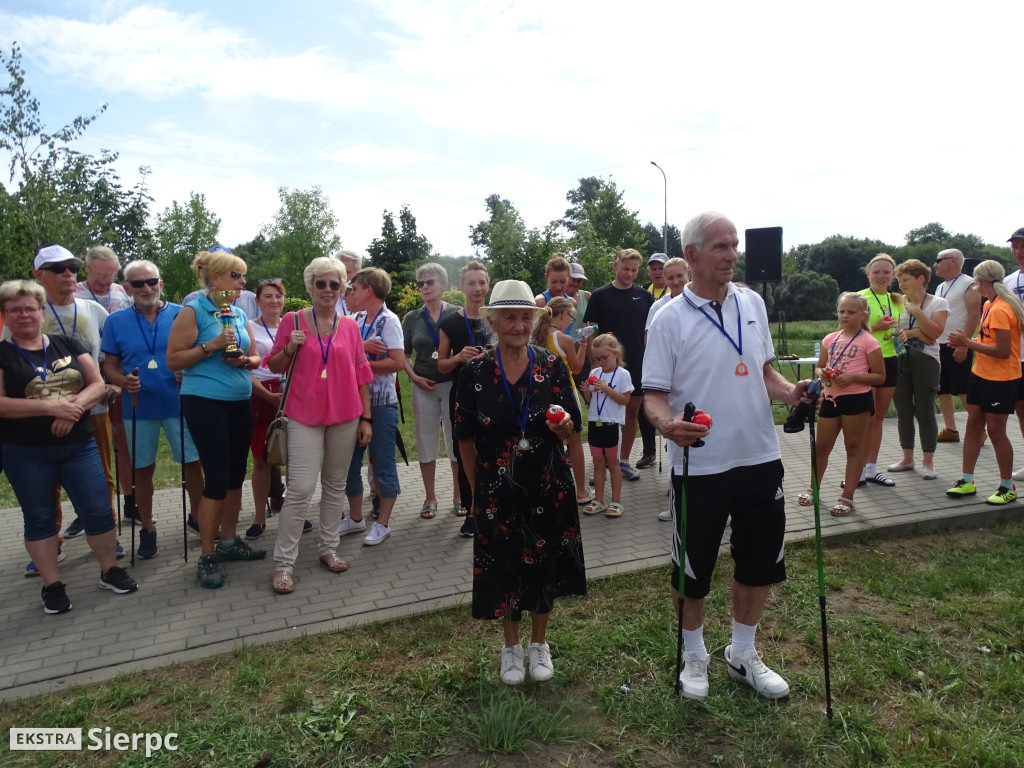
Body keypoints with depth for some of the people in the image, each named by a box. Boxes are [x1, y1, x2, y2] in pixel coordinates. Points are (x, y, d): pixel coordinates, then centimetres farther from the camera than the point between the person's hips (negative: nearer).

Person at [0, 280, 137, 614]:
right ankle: (53, 586, 20)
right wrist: (52, 407, -20)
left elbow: (98, 385, 1)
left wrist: (74, 406, -18)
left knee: (98, 511, 2)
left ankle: (109, 571, 20)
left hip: (79, 446, 2)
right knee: (39, 518, 9)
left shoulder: (68, 344, 6)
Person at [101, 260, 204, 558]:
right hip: (139, 407, 1)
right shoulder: (116, 321, 1)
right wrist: (123, 381, -16)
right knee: (143, 469, 11)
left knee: (193, 463, 2)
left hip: (179, 403, -1)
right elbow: (109, 366, 4)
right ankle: (147, 528, 26)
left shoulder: (182, 315, -2)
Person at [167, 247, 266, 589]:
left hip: (240, 402, 7)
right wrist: (211, 345, -20)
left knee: (236, 474, 12)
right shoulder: (193, 311, -7)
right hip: (205, 402, -6)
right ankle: (207, 556, 6)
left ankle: (229, 540, 27)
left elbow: (255, 356, 17)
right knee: (217, 477, -6)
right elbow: (173, 360, -11)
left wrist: (246, 361, -5)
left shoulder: (240, 313, 11)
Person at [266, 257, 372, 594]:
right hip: (305, 416, -3)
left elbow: (361, 373, 8)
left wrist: (366, 417, 5)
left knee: (335, 485, 11)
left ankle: (328, 548, 26)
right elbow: (274, 366, 6)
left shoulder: (350, 326, 5)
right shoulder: (292, 320, -1)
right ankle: (283, 563, 3)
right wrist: (290, 348, -15)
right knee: (301, 488, -8)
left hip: (345, 416, 3)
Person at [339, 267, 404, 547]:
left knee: (383, 463, 3)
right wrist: (362, 347, -11)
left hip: (381, 402, -7)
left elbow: (398, 362, -18)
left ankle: (383, 523, 15)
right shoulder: (356, 320, 12)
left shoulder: (389, 321, -10)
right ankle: (355, 518, 27)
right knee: (349, 461, 12)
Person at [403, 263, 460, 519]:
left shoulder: (457, 314, -1)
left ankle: (458, 496, 18)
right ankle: (430, 498, 20)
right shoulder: (412, 318, 7)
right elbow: (404, 355, 10)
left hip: (453, 384, -2)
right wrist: (414, 377, -6)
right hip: (423, 386, 2)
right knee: (426, 441, 7)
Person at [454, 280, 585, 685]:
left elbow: (572, 427, -1)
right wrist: (476, 489, 3)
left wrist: (563, 424, -24)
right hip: (498, 487, -1)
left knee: (545, 563, 12)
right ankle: (511, 646, 36)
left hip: (548, 485, 1)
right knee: (504, 565, 10)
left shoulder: (552, 366, -5)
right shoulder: (475, 372, -7)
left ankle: (539, 643, 37)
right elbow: (466, 438, 0)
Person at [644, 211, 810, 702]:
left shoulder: (752, 304, 6)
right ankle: (694, 656, 34)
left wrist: (790, 392, -5)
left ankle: (742, 654, 38)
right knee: (694, 569, 10)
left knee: (760, 564, 16)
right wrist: (668, 425, -31)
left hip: (759, 458, 5)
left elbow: (763, 371, 15)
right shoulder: (670, 319, -9)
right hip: (699, 465, -5)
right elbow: (654, 394, -10)